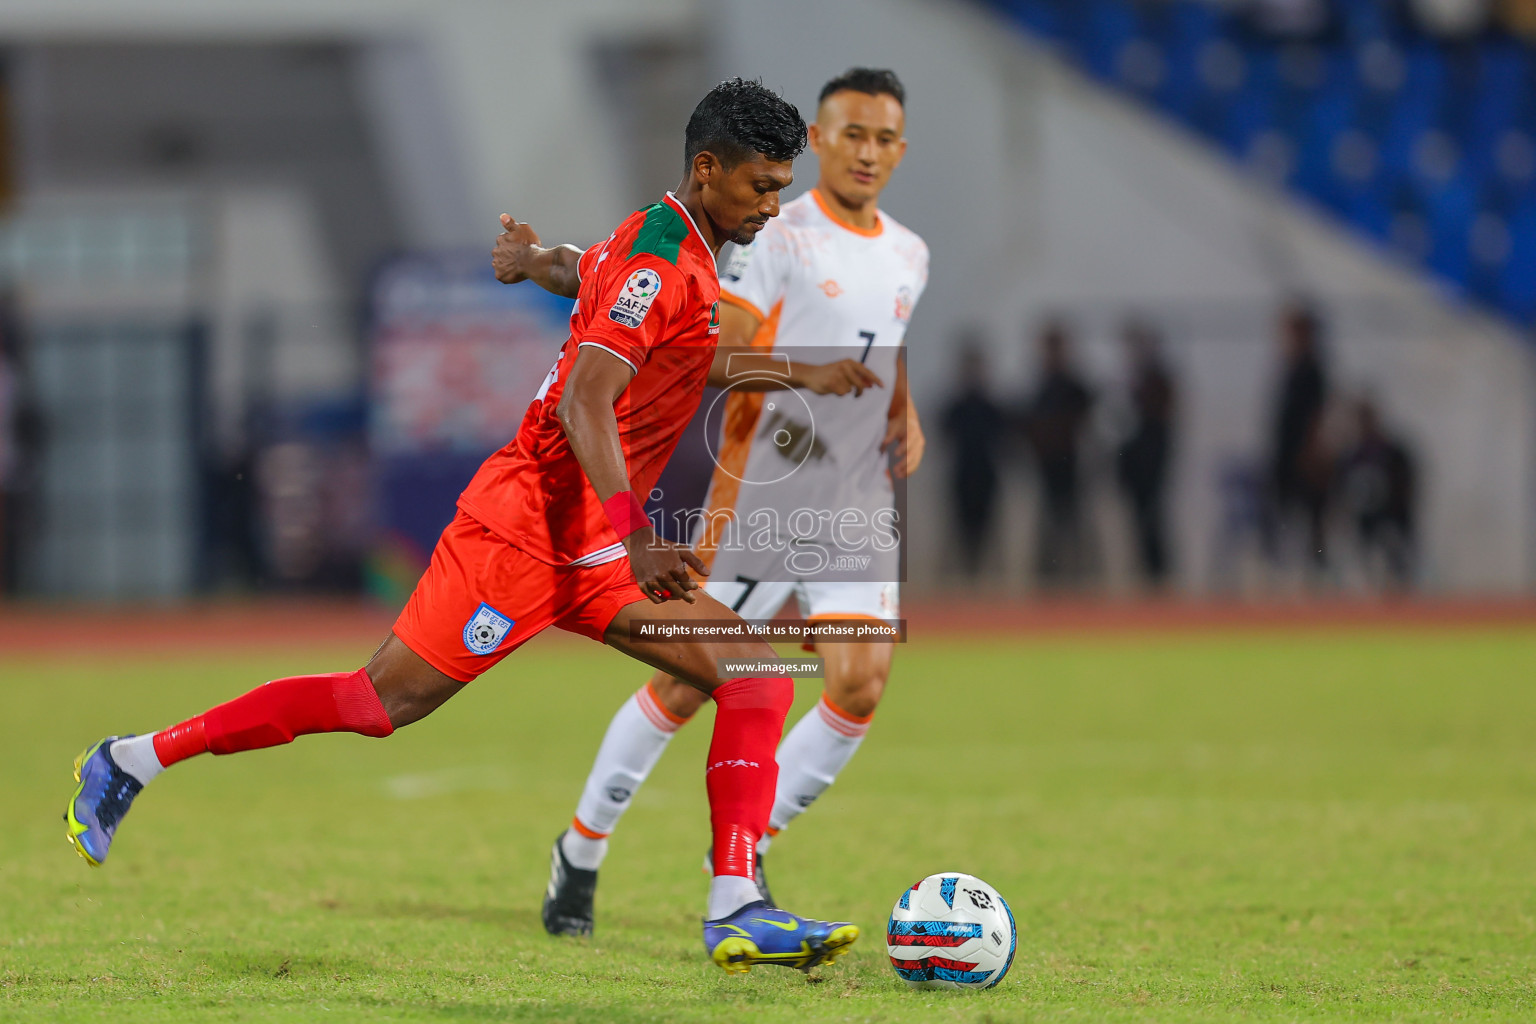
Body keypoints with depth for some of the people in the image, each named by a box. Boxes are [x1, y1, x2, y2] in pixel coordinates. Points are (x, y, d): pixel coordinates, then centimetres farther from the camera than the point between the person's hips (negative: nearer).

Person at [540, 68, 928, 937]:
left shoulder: (909, 256, 12)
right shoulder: (777, 237, -9)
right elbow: (714, 357, -19)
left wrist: (907, 418, 11)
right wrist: (804, 373, -33)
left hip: (858, 507, 5)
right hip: (759, 498, -5)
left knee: (862, 684, -13)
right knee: (687, 685, 0)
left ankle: (748, 848, 5)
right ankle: (582, 850, 19)